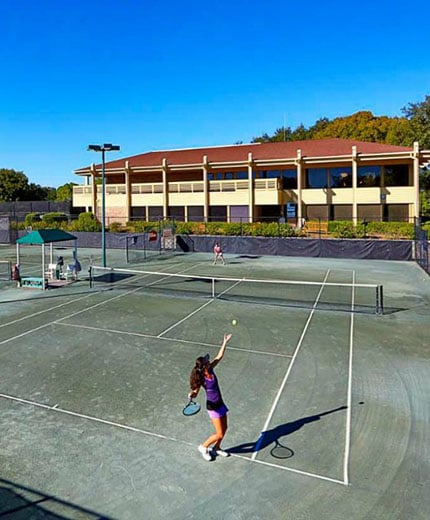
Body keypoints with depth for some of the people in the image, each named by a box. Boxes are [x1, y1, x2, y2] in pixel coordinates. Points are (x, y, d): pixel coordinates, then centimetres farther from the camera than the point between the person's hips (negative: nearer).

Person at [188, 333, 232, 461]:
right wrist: (191, 395, -42)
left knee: (224, 429, 18)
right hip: (213, 407, -7)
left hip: (220, 403, 7)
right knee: (219, 434, 0)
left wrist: (225, 342, 0)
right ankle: (203, 447, 24)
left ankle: (216, 448, 41)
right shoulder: (201, 379, -24)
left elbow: (219, 356, 0)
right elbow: (195, 392, -19)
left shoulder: (210, 369, -7)